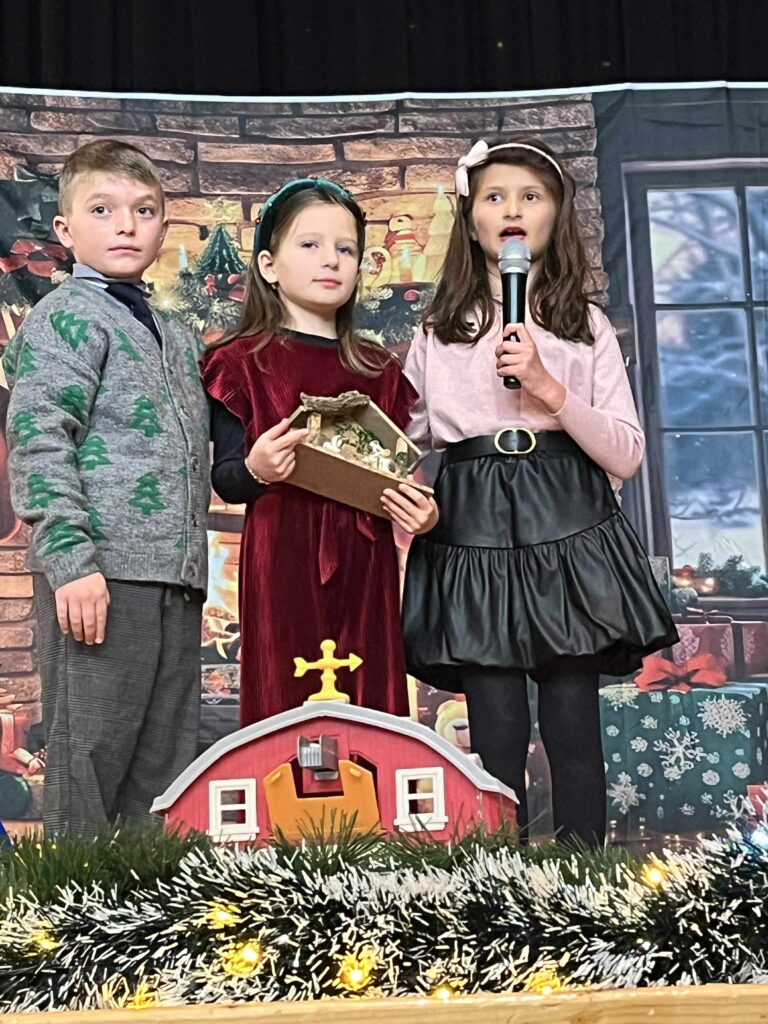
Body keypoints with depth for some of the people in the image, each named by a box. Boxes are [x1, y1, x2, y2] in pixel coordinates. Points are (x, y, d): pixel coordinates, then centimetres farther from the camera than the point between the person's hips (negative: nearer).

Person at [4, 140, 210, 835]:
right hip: (101, 572, -8)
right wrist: (71, 558, -21)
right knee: (90, 755, -2)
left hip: (174, 576, 8)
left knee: (168, 765, 11)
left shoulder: (176, 337, 21)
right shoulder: (66, 317, -4)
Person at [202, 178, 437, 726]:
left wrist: (419, 510, -3)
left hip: (365, 561, 4)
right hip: (283, 560, -4)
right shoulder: (242, 362, 2)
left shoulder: (379, 371, 15)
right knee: (286, 708, -4)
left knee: (370, 711, 5)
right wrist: (255, 470, -23)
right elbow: (223, 477, -2)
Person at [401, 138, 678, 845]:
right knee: (497, 730, -1)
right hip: (473, 534, 0)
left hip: (569, 534, 0)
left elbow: (627, 456, 1)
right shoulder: (438, 336, 12)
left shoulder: (587, 327, 10)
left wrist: (550, 389, -11)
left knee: (573, 727, -1)